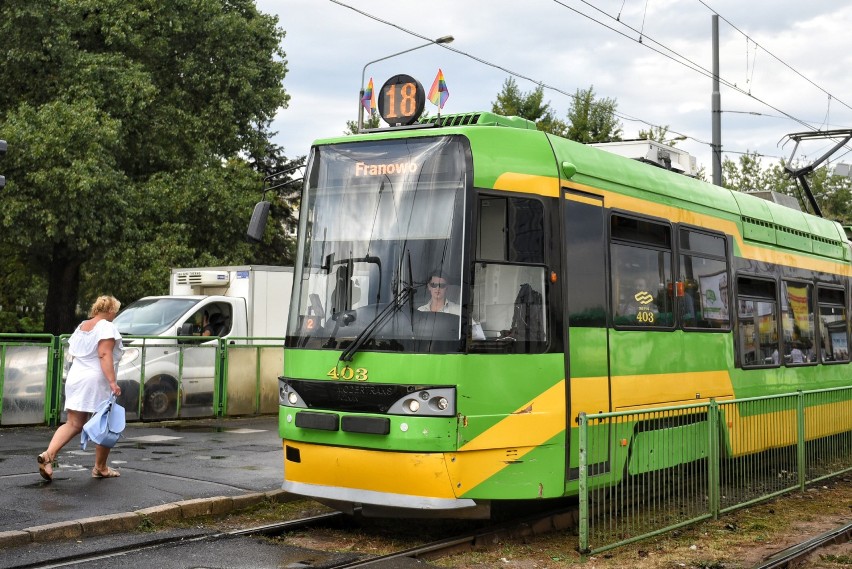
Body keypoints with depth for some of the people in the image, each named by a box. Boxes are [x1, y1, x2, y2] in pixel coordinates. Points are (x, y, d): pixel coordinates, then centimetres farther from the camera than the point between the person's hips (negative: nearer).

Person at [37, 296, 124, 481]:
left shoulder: (81, 326, 18)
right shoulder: (107, 327, -8)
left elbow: (73, 353, 21)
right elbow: (105, 355, -19)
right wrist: (112, 382, -24)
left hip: (75, 378, 8)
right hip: (97, 382, -7)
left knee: (73, 424, 5)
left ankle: (48, 454, -15)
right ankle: (100, 468, 12)